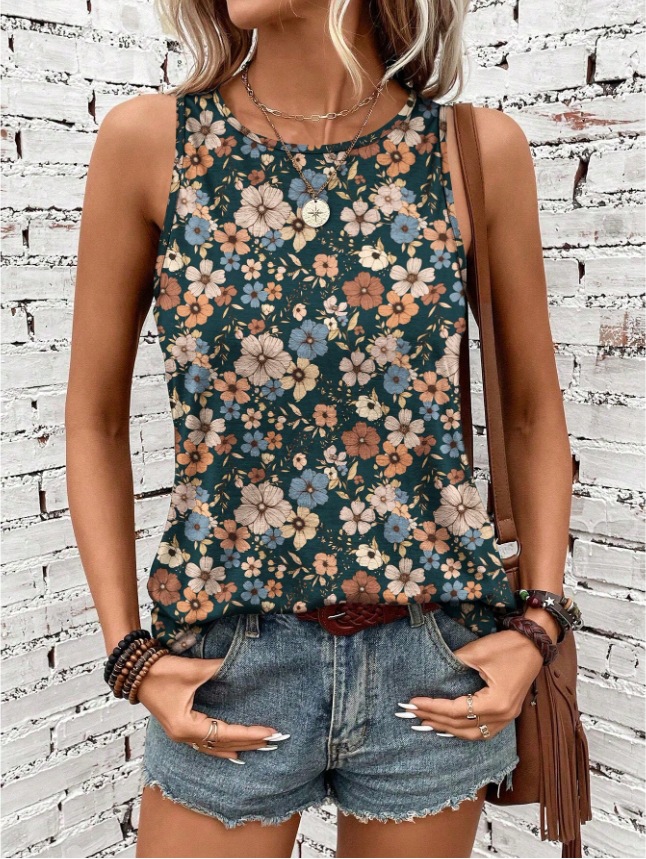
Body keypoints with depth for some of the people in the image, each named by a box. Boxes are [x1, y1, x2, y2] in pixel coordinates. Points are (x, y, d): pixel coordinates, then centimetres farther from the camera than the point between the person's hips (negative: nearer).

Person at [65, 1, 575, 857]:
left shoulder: (478, 148, -4)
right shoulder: (149, 139, -5)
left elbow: (533, 414, 5)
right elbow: (96, 420, 1)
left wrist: (540, 625, -2)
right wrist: (128, 650, -2)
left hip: (437, 666, 2)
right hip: (229, 659, 0)